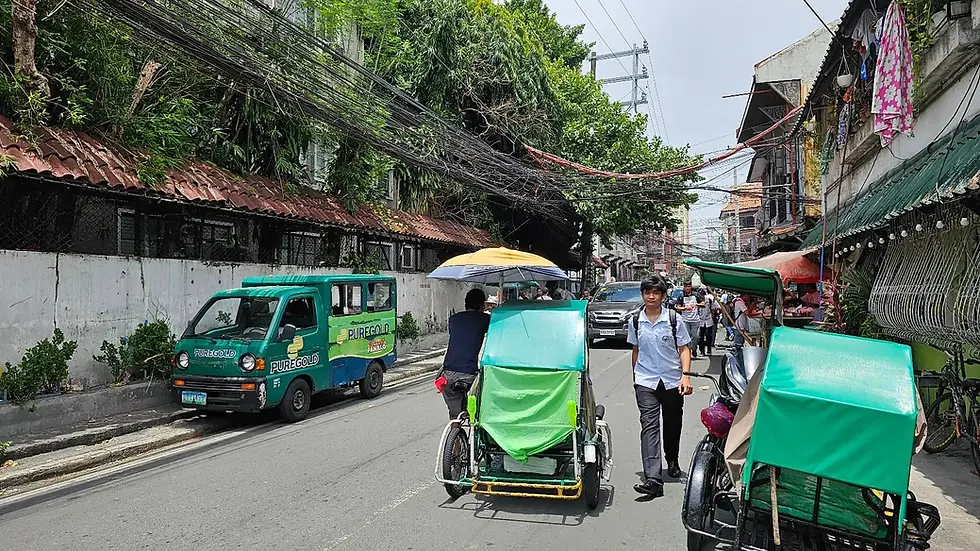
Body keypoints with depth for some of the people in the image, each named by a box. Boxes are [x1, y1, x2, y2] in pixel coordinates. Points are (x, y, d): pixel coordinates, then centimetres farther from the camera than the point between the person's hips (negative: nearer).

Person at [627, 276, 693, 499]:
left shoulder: (674, 319, -4)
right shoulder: (635, 321, 2)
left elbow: (684, 348, -2)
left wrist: (685, 376, -13)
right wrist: (635, 376, 18)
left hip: (672, 380, 0)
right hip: (646, 382, 0)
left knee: (672, 424, 16)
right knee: (649, 426, -12)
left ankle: (672, 460, 44)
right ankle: (653, 479, -18)